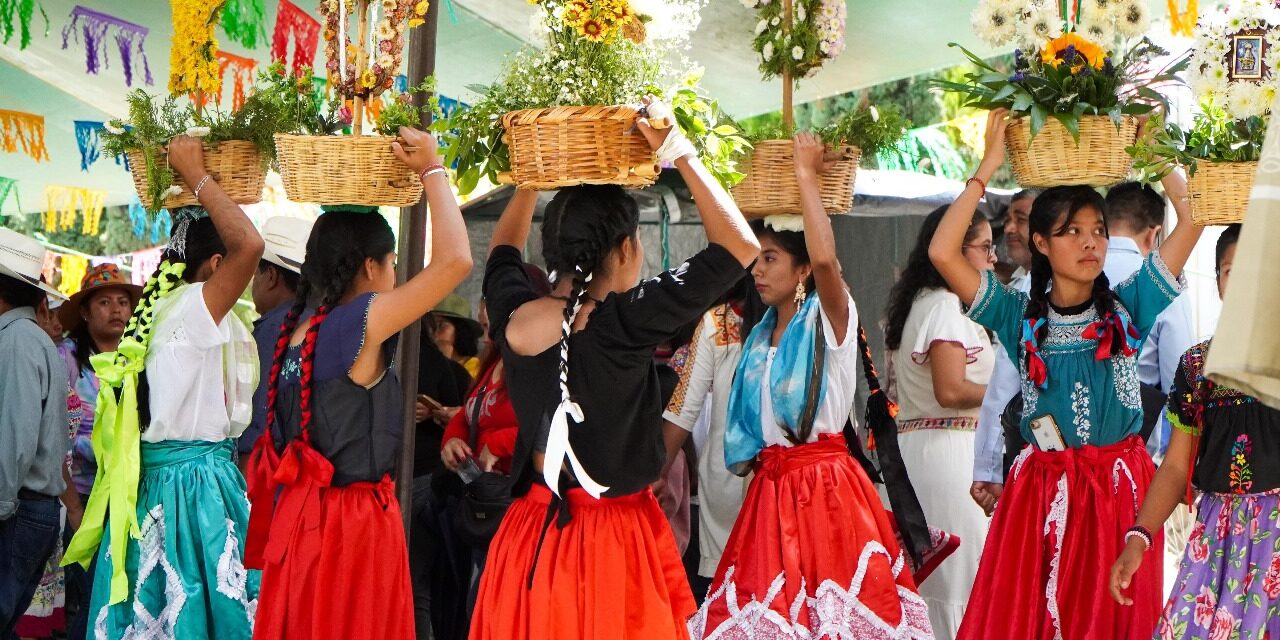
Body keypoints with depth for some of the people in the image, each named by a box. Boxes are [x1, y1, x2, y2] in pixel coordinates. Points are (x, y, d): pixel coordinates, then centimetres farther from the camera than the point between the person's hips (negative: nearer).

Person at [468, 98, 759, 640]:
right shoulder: (628, 322, -19)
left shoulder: (512, 317, -6)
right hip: (616, 538, -5)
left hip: (531, 537, 5)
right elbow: (740, 246, -9)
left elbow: (504, 249, 21)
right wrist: (680, 153, -5)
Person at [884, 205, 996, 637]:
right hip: (948, 448, -10)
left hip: (912, 439, 10)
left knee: (926, 579, 10)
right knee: (962, 577, -8)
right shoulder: (945, 306, -12)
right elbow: (951, 391, -22)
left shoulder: (917, 302, 18)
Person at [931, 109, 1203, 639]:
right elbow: (943, 252, -9)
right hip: (1043, 490, 0)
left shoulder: (1126, 308, 4)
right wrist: (988, 168, -6)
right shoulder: (1021, 317, 2)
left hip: (1120, 483, 0)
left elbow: (1193, 221, -1)